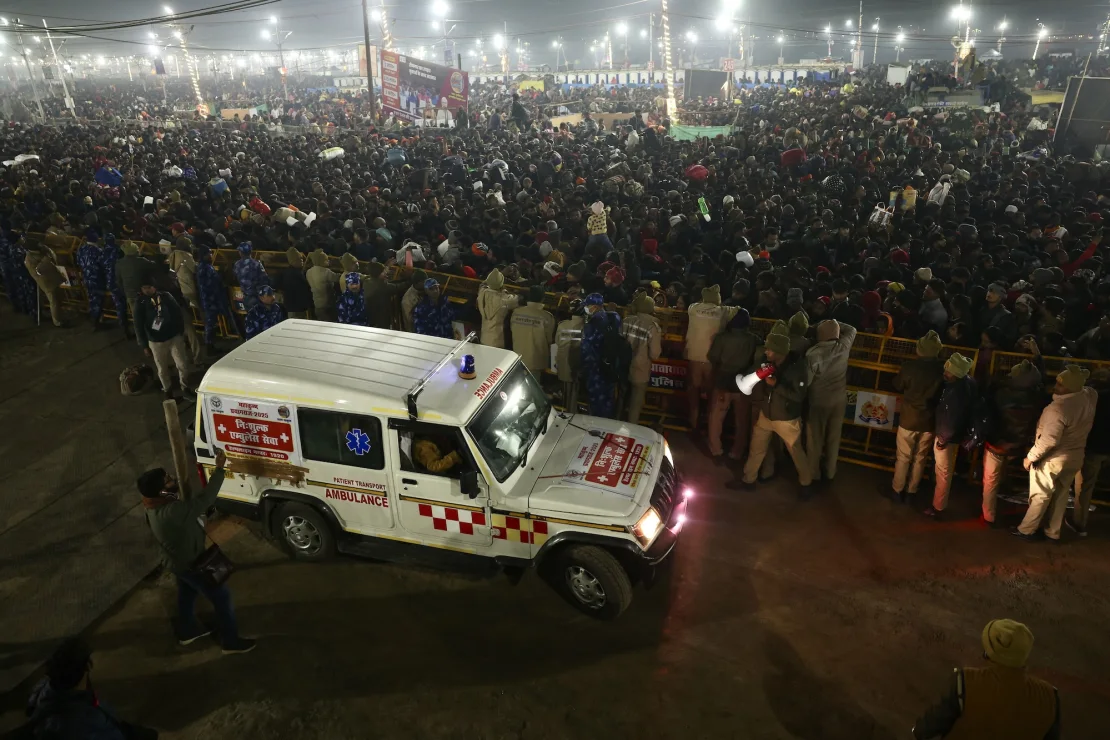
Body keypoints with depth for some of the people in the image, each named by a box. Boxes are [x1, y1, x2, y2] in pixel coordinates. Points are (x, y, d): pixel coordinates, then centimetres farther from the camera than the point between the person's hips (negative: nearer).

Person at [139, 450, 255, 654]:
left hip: (178, 560, 9)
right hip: (190, 563, -9)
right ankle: (231, 641, 22)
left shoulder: (152, 505, -12)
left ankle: (186, 631, 53)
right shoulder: (171, 512, -42)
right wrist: (219, 468, -35)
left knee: (187, 593, 31)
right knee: (221, 596, 7)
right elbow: (205, 499, -39)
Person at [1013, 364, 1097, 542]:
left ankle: (1026, 530, 21)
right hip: (1075, 457, 7)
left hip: (1052, 459, -7)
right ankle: (1053, 533, 30)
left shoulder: (1058, 407, -31)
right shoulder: (1089, 397, -7)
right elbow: (1091, 390, 21)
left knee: (1040, 496, 7)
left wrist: (1031, 456, -20)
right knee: (1060, 495, 18)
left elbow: (1049, 440, -30)